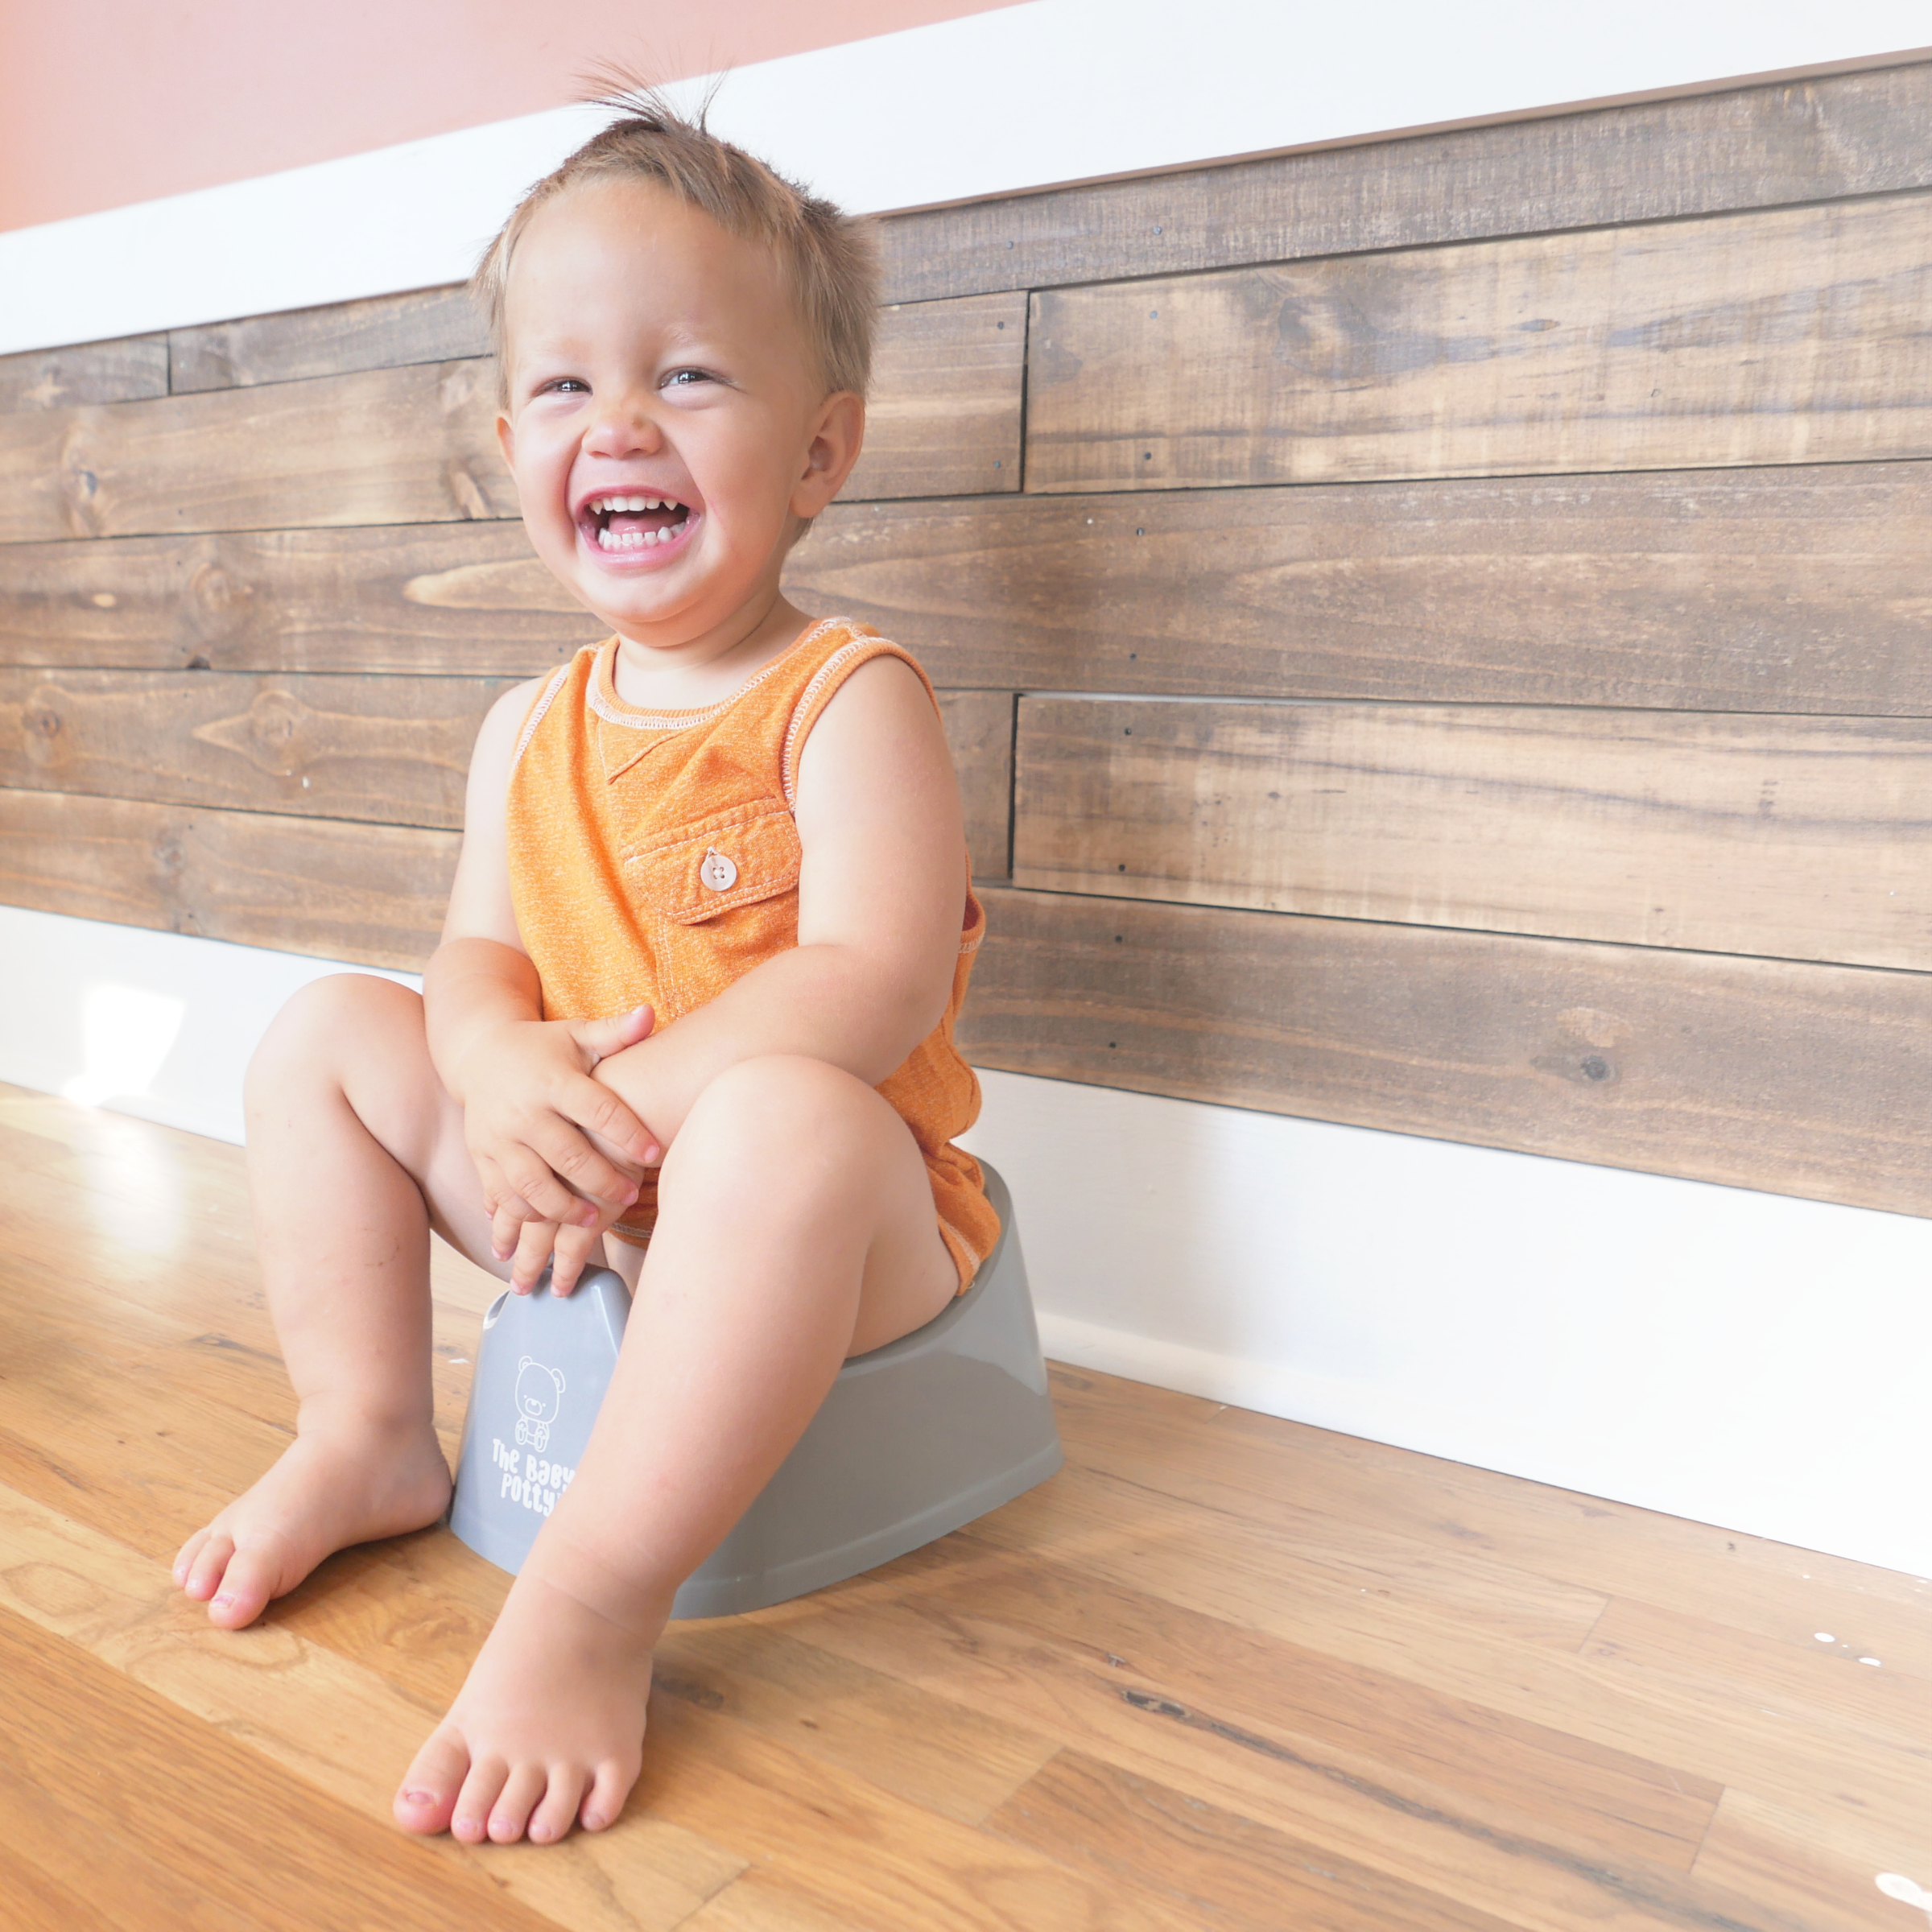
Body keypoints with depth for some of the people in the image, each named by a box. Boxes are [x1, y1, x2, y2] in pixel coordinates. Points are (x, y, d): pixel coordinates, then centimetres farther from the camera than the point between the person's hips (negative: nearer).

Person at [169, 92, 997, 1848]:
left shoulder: (850, 698, -14)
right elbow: (480, 953, 5)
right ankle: (367, 1437, 10)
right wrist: (501, 1070, -19)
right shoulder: (529, 730, 7)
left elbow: (874, 983, -25)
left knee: (783, 1119, -40)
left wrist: (624, 1099, -30)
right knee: (327, 1034, 5)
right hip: (574, 1183, 7)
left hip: (836, 1205, -6)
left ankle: (592, 1606, -31)